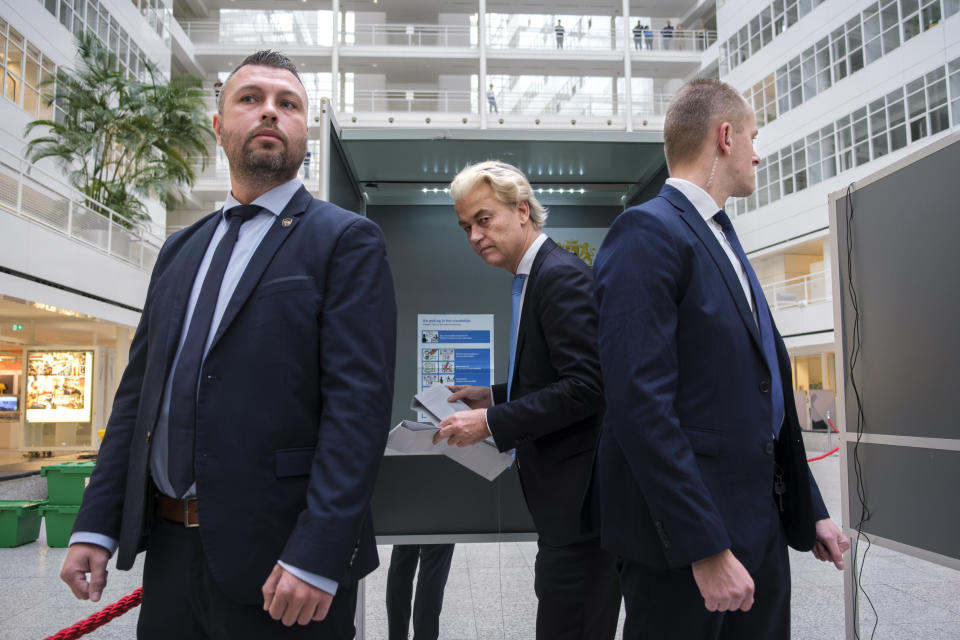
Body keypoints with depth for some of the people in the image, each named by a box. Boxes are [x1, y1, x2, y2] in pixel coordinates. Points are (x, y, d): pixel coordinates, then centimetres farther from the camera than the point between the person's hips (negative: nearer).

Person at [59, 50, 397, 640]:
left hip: (279, 554, -5)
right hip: (170, 547, 6)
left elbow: (359, 403, -15)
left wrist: (316, 555, -21)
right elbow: (139, 391, 12)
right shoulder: (180, 250, 13)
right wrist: (96, 524, 7)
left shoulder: (347, 241, -7)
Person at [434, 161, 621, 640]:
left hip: (579, 492, -10)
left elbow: (585, 386, -23)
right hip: (565, 491, 10)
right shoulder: (535, 276, 14)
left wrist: (492, 422, -20)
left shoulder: (562, 275, -16)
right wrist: (495, 397, 10)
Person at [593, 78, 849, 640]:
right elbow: (641, 402, -23)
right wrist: (706, 547, -22)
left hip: (761, 525, 9)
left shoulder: (723, 241, 15)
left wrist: (810, 510, 17)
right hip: (687, 533, -9)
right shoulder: (648, 231, -14)